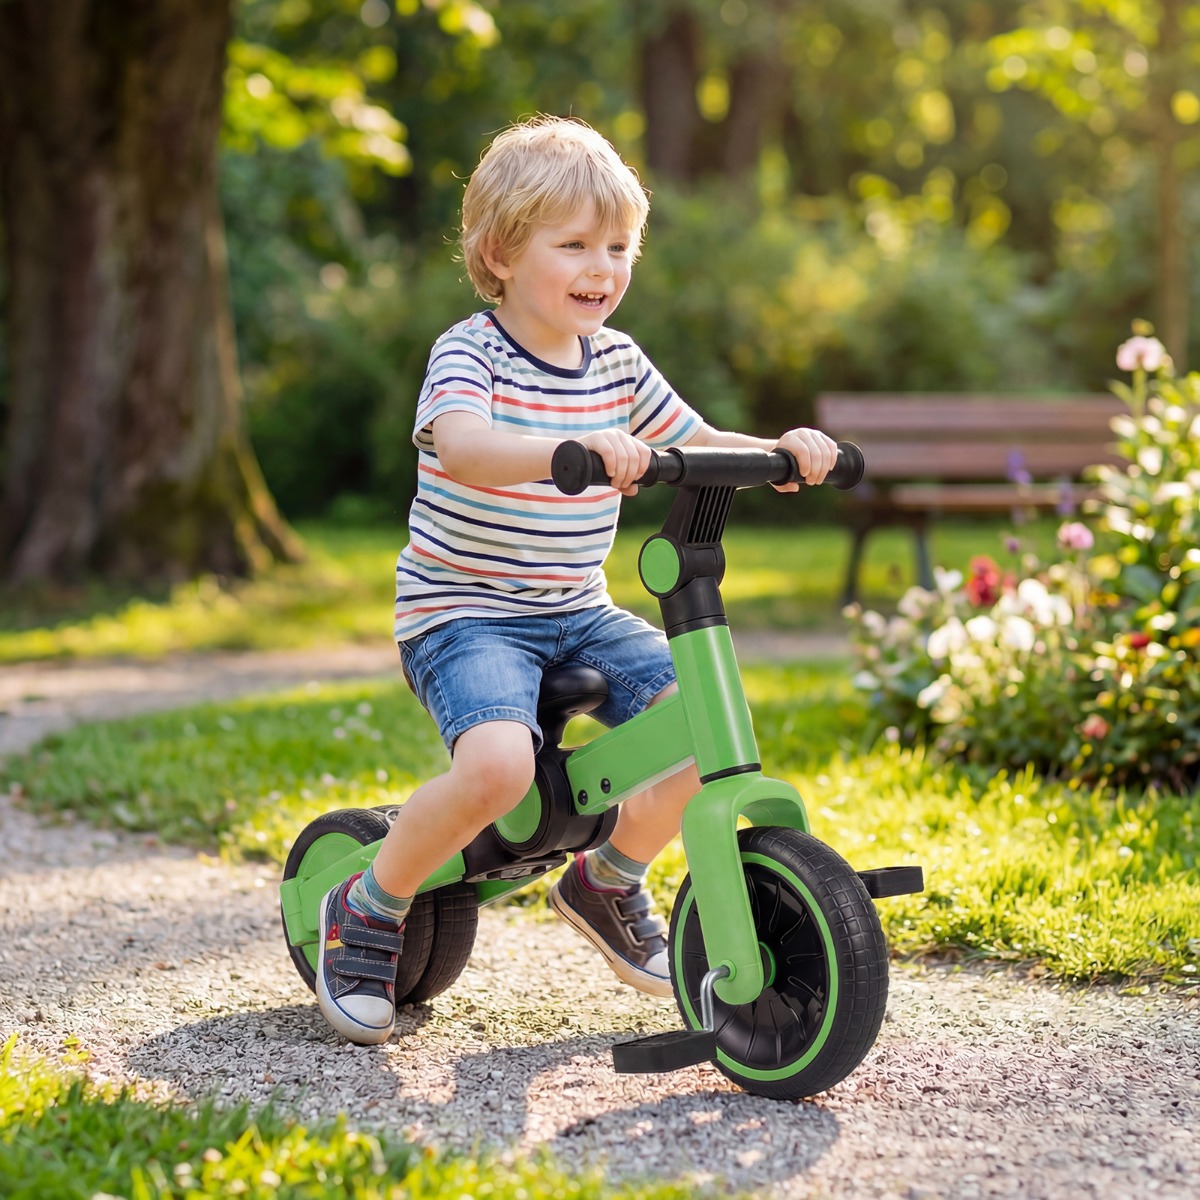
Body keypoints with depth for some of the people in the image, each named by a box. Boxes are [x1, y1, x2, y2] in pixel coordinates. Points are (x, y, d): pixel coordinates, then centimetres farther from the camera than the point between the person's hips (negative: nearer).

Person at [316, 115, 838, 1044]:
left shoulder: (618, 363, 7)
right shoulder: (470, 354, -13)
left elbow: (695, 443, 16)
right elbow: (461, 444, -34)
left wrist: (780, 451, -6)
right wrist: (582, 447, -51)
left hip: (580, 615, 7)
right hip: (464, 616, -6)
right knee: (499, 761, -33)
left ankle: (610, 883, 15)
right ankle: (367, 913, -6)